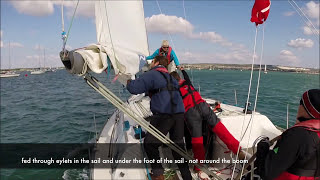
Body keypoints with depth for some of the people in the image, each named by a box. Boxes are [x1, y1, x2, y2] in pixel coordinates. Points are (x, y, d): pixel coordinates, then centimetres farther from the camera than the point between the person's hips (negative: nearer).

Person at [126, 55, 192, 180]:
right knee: (178, 146, 16)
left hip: (163, 115, -8)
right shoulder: (169, 76, 24)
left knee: (150, 143, 6)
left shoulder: (152, 74, 0)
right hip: (179, 114, 8)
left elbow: (134, 88, -11)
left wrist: (128, 81, 12)